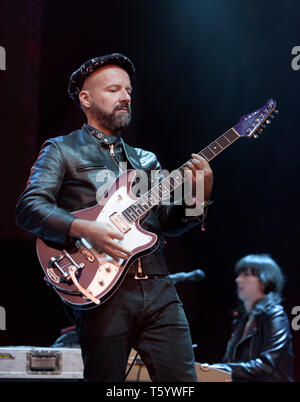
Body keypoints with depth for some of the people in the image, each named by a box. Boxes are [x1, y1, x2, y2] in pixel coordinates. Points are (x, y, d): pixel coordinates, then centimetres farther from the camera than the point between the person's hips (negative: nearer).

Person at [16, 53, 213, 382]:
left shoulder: (145, 160, 24)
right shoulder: (62, 151, 6)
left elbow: (169, 223, 16)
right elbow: (29, 208, -7)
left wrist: (198, 195, -2)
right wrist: (84, 229, -21)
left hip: (158, 291, 5)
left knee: (182, 380, -2)